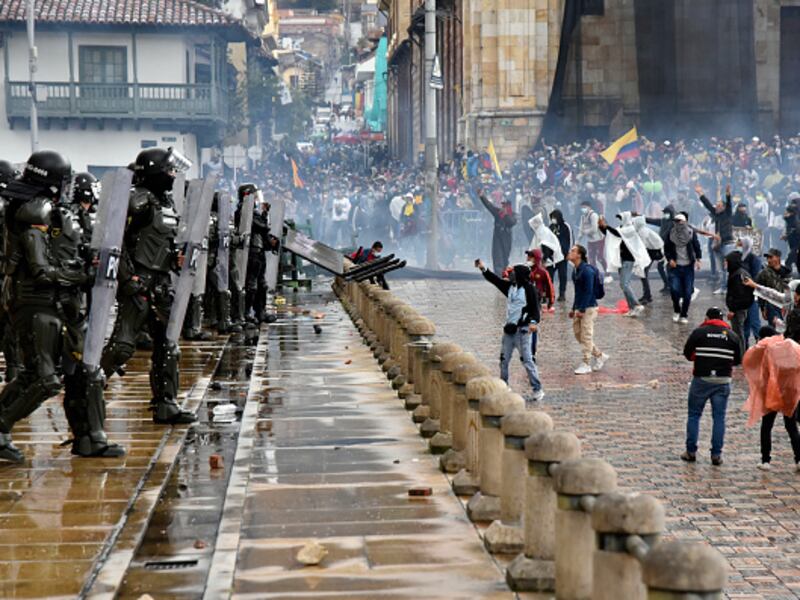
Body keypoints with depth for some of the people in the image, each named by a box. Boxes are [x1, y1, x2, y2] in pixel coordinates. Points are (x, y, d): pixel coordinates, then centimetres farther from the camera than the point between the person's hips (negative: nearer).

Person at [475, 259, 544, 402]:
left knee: (527, 360, -11)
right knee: (504, 359, 12)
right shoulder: (510, 287, 11)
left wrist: (533, 322, -31)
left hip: (522, 330, -8)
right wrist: (483, 269, 13)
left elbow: (535, 307, -15)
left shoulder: (529, 289, -10)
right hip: (509, 328, 8)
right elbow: (495, 280, 19)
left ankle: (537, 389, -8)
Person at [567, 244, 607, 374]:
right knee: (578, 333, 12)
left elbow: (588, 291, -20)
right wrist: (574, 309, 17)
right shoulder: (575, 270, 11)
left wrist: (582, 310, -22)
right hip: (579, 308, 9)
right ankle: (599, 356, 23)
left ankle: (586, 365, 2)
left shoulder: (587, 271, -17)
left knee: (586, 335, -4)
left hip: (589, 307, -9)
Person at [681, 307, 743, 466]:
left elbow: (687, 353, 1)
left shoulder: (699, 332, -4)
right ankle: (716, 454, 5)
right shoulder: (733, 336, 4)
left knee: (694, 415, 10)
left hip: (701, 379, -2)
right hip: (723, 381, 2)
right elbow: (738, 361, 7)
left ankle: (691, 451, 10)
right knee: (719, 417, 7)